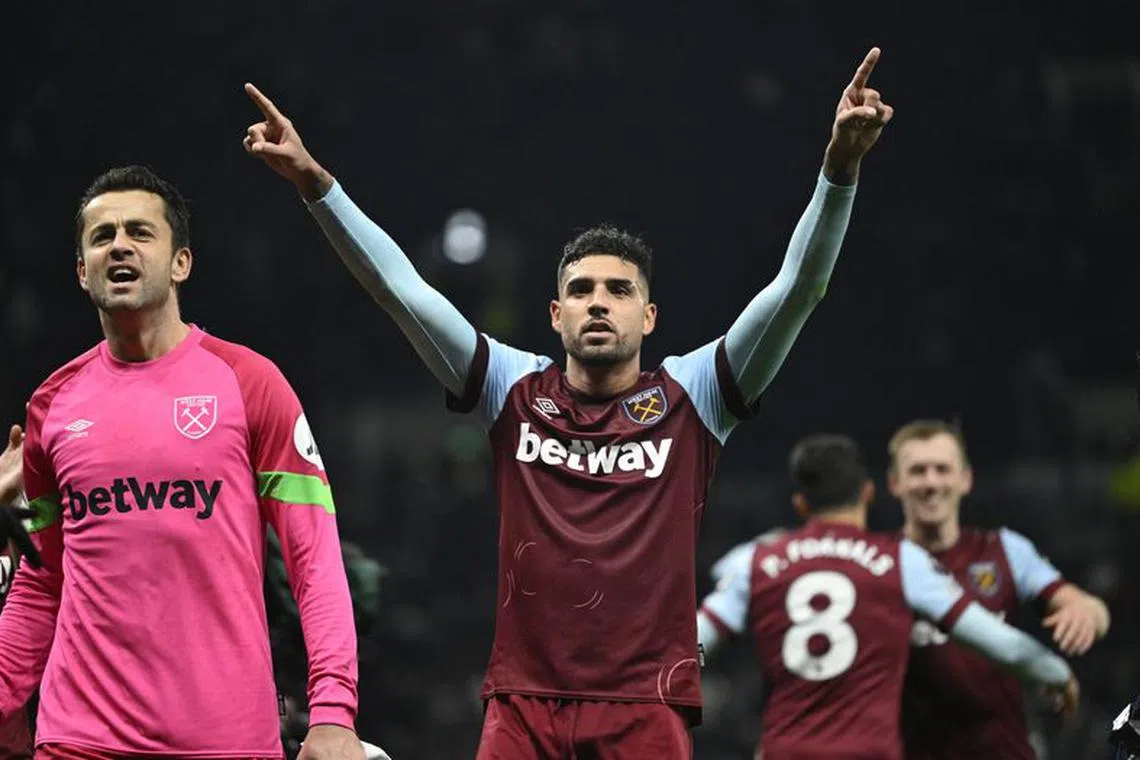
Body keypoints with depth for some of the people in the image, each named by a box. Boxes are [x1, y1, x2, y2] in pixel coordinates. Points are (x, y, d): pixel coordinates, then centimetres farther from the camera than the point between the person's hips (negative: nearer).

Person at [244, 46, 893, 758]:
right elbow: (402, 287, 4)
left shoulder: (690, 396, 4)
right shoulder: (515, 389, 9)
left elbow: (797, 288, -4)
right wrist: (315, 180, -4)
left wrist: (840, 166, -15)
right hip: (523, 699, 1)